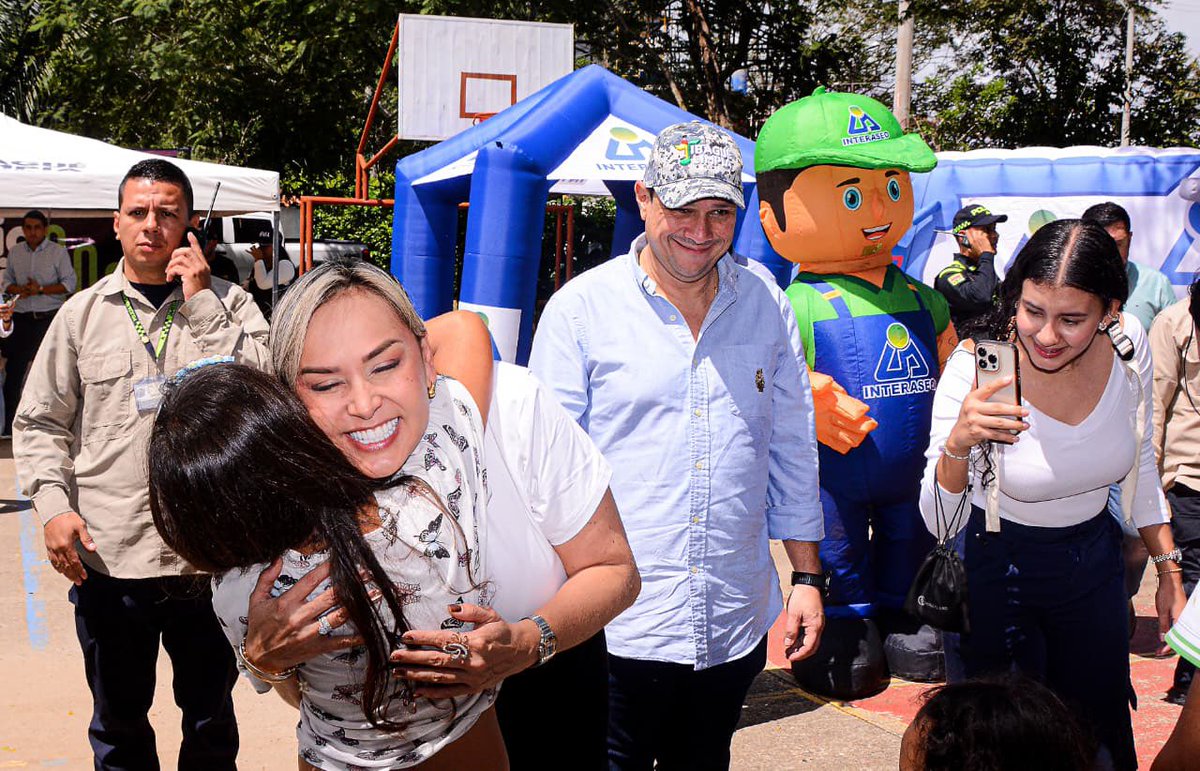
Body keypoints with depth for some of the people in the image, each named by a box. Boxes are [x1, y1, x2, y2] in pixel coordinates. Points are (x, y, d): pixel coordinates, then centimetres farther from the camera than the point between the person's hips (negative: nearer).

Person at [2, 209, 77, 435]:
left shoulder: (58, 251, -1)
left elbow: (69, 284, -4)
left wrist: (41, 289, -15)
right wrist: (19, 290, -8)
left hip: (51, 317, -3)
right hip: (23, 319, 3)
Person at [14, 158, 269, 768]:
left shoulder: (227, 303, 1)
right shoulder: (82, 313, 4)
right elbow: (38, 423, 8)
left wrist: (200, 303, -14)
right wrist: (54, 505, -6)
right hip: (106, 557, 1)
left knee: (211, 717, 16)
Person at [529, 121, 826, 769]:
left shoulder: (763, 305, 5)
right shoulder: (582, 307, -5)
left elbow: (792, 449, 12)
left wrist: (806, 576, 11)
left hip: (736, 630, 4)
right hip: (617, 628, -3)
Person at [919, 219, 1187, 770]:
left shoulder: (1127, 344, -15)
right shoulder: (976, 367, -26)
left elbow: (1139, 465, 4)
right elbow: (938, 523, -25)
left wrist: (1169, 568, 8)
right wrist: (958, 444, -43)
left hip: (1094, 560, 4)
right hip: (999, 572, -3)